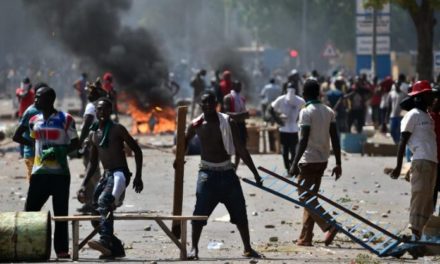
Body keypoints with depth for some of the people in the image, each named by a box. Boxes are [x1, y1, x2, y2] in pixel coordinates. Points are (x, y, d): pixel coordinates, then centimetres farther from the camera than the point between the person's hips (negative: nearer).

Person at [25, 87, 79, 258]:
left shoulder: (65, 120, -5)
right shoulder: (34, 121, 11)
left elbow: (75, 144, -4)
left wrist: (58, 152, -17)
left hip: (60, 173, -5)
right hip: (39, 172, 5)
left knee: (61, 213, 1)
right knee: (30, 210, 0)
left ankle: (62, 250, 6)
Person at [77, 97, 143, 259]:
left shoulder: (117, 129, -2)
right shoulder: (93, 134, 16)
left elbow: (137, 150, 0)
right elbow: (93, 162, 22)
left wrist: (138, 176, -6)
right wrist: (84, 185, 14)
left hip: (120, 174, -8)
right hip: (106, 175, 8)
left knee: (104, 201, -33)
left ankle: (106, 241, -47)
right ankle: (116, 248, 18)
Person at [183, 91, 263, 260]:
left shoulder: (228, 123, -4)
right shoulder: (196, 125, -2)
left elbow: (241, 149, -3)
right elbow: (185, 142, 14)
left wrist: (255, 173, -4)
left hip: (227, 172, 1)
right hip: (207, 173, -1)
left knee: (240, 213, 5)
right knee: (200, 213, -9)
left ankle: (248, 249, 16)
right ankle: (194, 248, -1)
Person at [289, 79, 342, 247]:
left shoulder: (306, 112, -13)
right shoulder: (328, 112, 7)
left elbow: (304, 140, -20)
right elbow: (335, 139, 5)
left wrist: (295, 164, -18)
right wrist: (338, 164, 8)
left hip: (308, 161, -7)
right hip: (322, 160, 7)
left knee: (306, 198, -2)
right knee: (310, 198, 13)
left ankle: (329, 225, -20)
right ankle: (305, 238, 12)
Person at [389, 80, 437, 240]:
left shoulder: (427, 116, 21)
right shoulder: (413, 115, -5)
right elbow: (403, 141, -8)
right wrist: (398, 166, -13)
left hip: (432, 161, 9)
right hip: (421, 160, -9)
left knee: (428, 199, 7)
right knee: (419, 196, -12)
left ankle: (419, 232, 11)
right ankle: (415, 233, -12)